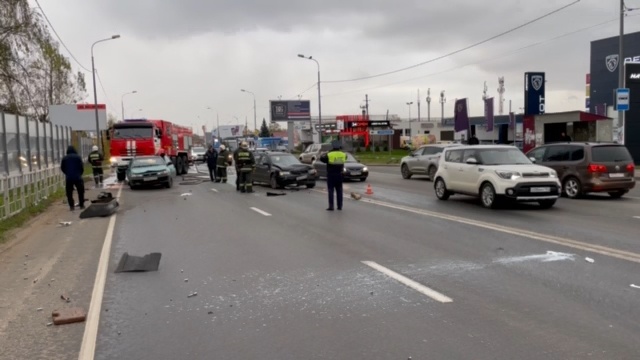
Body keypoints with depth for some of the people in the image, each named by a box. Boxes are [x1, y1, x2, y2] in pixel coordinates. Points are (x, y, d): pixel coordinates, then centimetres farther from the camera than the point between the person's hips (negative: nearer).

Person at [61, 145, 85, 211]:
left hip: (68, 178, 1)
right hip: (77, 177, -1)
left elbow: (62, 168, 10)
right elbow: (82, 167, -1)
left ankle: (71, 206, 4)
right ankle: (82, 205, 10)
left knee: (69, 193, 7)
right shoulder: (78, 157, -2)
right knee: (80, 191, 10)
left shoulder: (64, 158, 4)